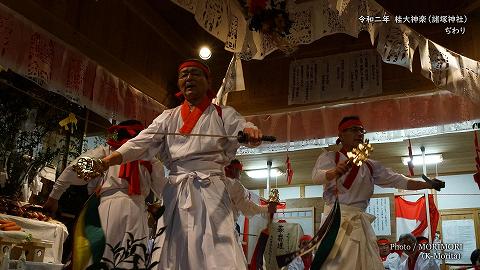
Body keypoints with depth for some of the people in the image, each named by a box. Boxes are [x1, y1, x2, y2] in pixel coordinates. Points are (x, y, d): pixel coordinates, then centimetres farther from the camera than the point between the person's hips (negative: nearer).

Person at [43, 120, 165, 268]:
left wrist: (54, 196, 17)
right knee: (131, 260, -3)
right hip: (137, 207, 1)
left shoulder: (106, 150, 18)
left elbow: (74, 168, 12)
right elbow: (162, 188, 14)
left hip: (109, 205, -1)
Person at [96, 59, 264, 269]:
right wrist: (109, 159, -12)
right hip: (175, 191, 3)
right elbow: (143, 142, 6)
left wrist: (250, 131, -31)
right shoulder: (169, 117, 18)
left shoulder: (223, 114, 13)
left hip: (210, 189, -2)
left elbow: (242, 127, -5)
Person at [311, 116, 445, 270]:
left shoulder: (370, 166, 18)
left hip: (359, 221, 4)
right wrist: (335, 172, -37)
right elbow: (316, 176, -15)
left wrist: (429, 185, 6)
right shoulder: (329, 158, 5)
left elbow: (398, 181, 16)